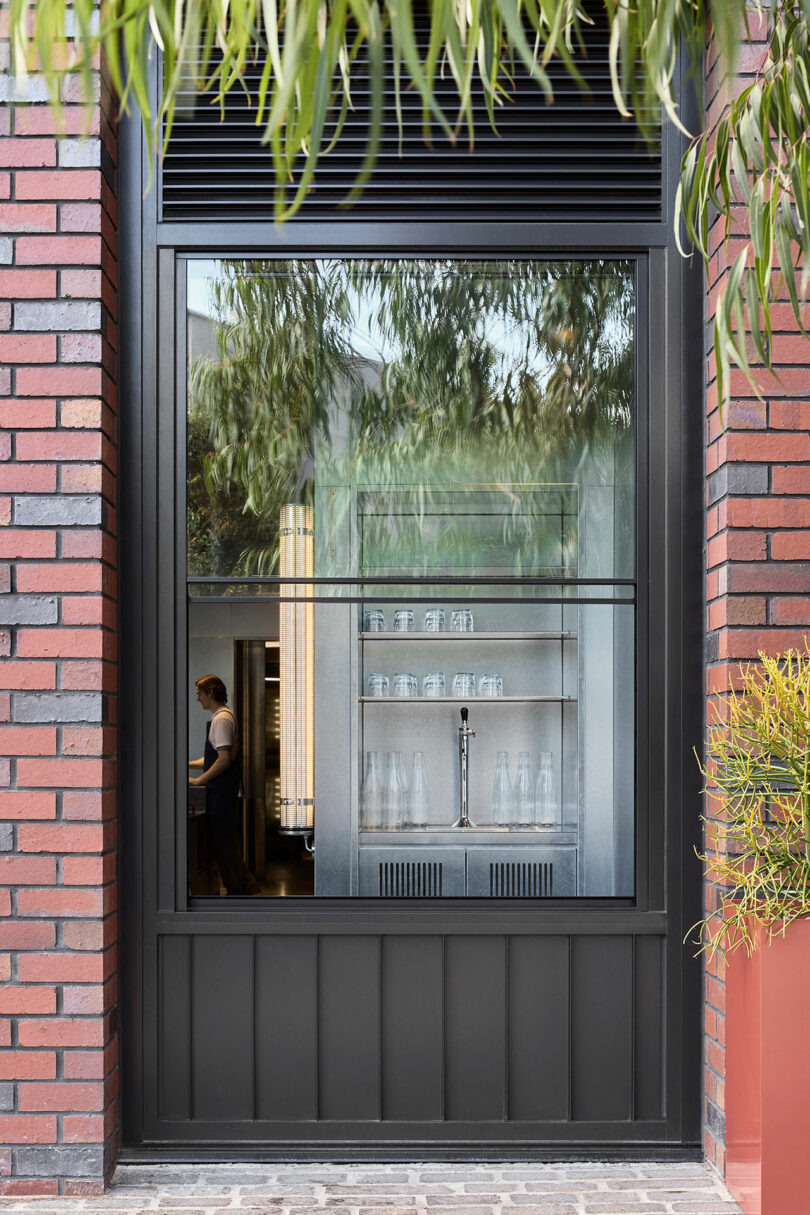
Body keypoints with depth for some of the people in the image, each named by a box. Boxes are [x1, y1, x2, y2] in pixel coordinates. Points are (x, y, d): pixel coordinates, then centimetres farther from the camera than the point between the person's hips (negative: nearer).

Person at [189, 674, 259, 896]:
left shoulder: (221, 719, -15)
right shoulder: (224, 716, 17)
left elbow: (223, 760, -22)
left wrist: (198, 780, -17)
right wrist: (189, 764, 19)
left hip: (221, 789, -10)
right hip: (222, 789, 10)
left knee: (222, 842, -4)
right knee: (225, 841, 14)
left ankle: (236, 890, 1)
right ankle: (249, 887, 17)